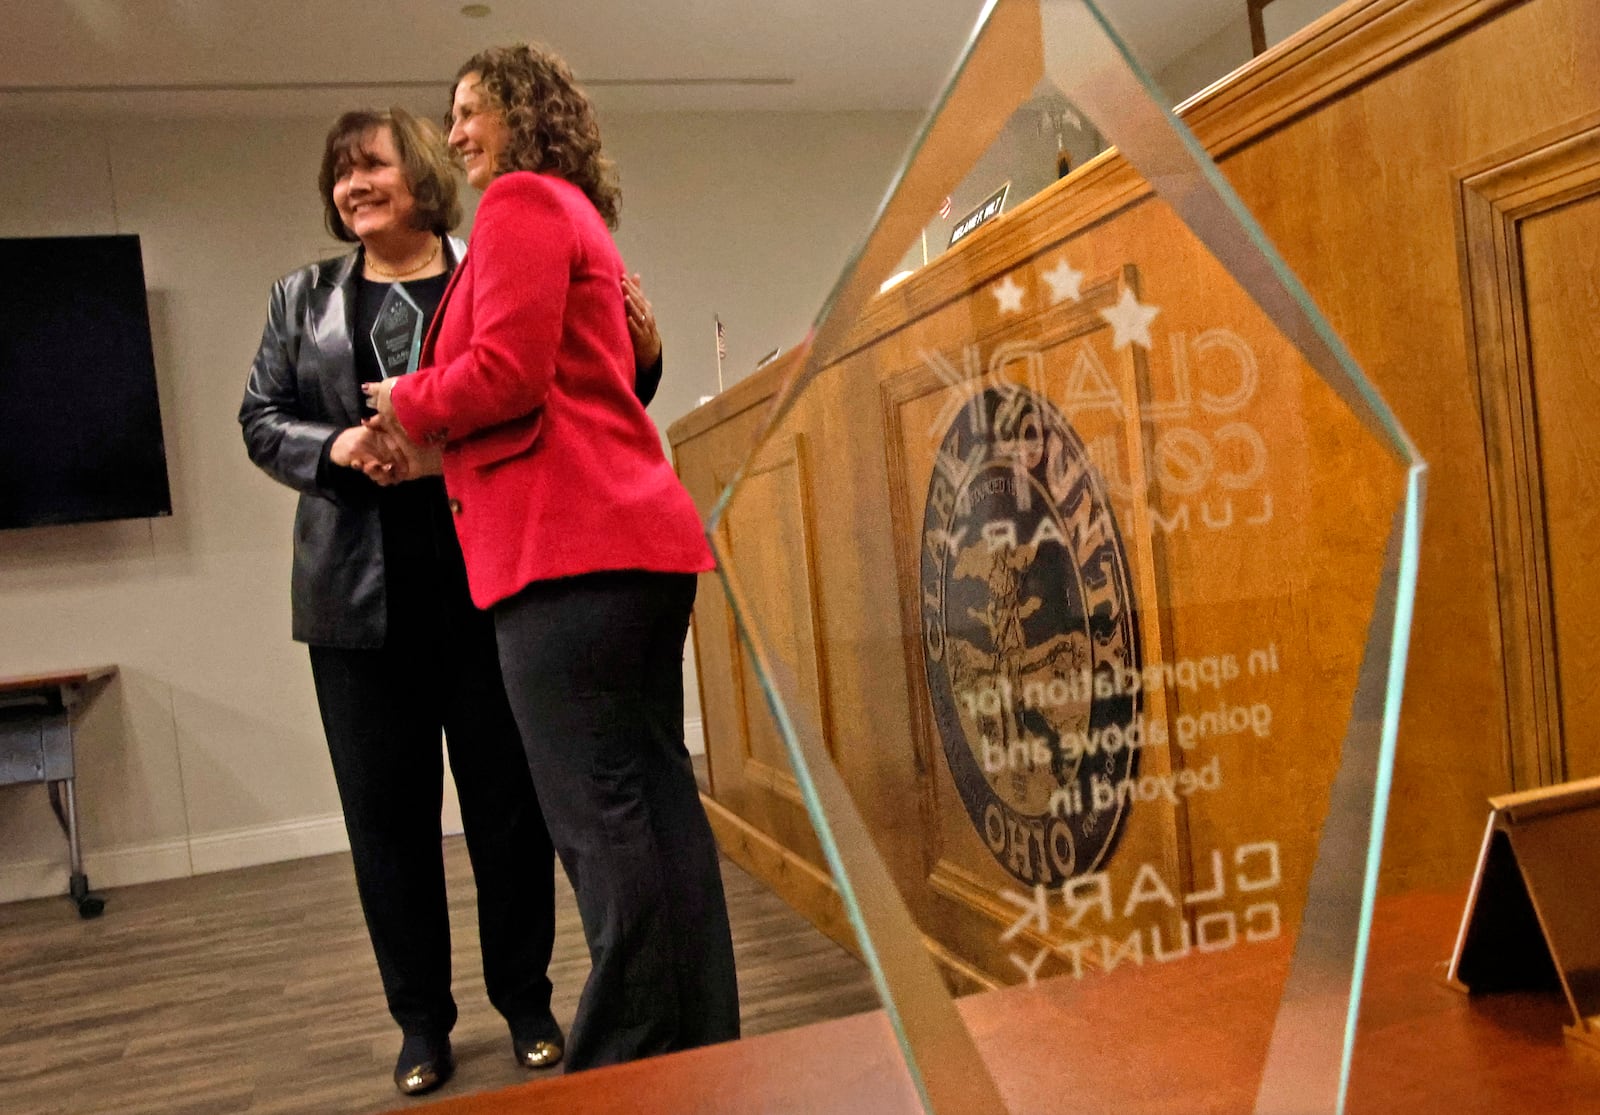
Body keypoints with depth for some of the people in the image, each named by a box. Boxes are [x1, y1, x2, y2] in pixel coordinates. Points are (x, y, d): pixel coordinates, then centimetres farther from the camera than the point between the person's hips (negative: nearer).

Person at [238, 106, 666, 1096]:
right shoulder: (304, 299, 13)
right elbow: (262, 420, 10)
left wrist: (640, 357, -18)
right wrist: (338, 447, -9)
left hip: (487, 580, -2)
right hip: (364, 594, 3)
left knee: (509, 798, 7)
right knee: (388, 810, 9)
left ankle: (527, 1001, 25)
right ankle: (422, 1018, 26)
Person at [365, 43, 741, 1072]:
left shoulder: (523, 202, -1)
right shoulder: (581, 216, 29)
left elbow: (502, 374, -13)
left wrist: (404, 406, 5)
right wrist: (426, 430, 19)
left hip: (570, 548, -10)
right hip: (634, 536, 10)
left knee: (599, 815, -8)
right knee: (658, 798, 11)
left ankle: (636, 1063, 0)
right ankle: (704, 1040, 19)